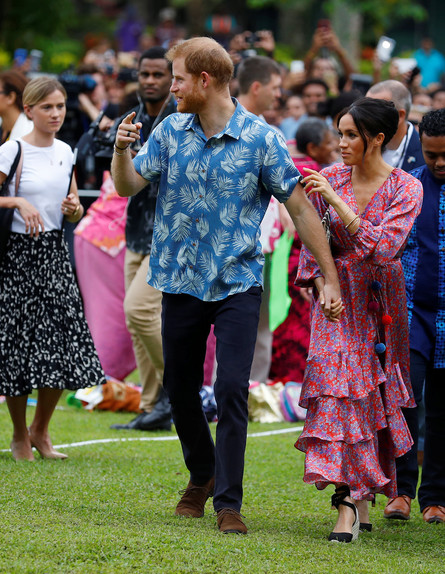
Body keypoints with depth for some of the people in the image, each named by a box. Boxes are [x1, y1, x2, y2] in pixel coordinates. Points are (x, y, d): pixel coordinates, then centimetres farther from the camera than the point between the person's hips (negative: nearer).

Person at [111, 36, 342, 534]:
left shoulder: (260, 138, -8)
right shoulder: (170, 131, 4)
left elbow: (300, 209, -5)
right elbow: (128, 186, 4)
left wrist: (330, 279, -7)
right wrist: (121, 149, -18)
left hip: (237, 283, -4)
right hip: (180, 281, 4)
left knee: (232, 390, -12)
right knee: (179, 389, 11)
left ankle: (228, 502, -4)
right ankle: (202, 476, 35)